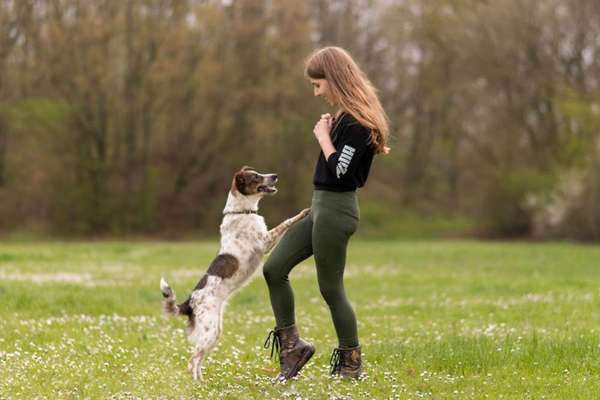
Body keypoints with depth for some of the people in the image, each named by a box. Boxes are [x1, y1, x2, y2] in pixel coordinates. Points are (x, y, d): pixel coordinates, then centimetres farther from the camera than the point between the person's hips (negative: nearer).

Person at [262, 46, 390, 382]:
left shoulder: (356, 122, -17)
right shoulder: (345, 117, 13)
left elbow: (340, 172, -23)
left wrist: (324, 137, -12)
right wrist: (327, 135, 4)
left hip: (336, 211, -10)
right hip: (322, 207, 10)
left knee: (331, 288, -1)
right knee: (274, 269, 5)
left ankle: (351, 364, 12)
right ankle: (292, 345, 10)